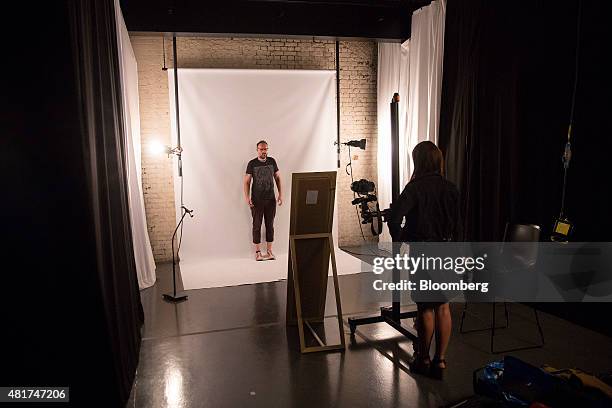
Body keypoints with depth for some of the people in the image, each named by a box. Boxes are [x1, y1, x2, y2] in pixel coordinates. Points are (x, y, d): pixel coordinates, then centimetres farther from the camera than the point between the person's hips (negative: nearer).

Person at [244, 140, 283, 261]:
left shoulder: (272, 161, 4)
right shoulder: (252, 164, -3)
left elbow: (278, 178, 9)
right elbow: (247, 181, -2)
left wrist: (280, 194, 1)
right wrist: (247, 197, -14)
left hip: (270, 199, 2)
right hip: (257, 200, -2)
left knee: (270, 225, 7)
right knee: (257, 225, 2)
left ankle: (269, 251, 16)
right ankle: (257, 252, 11)